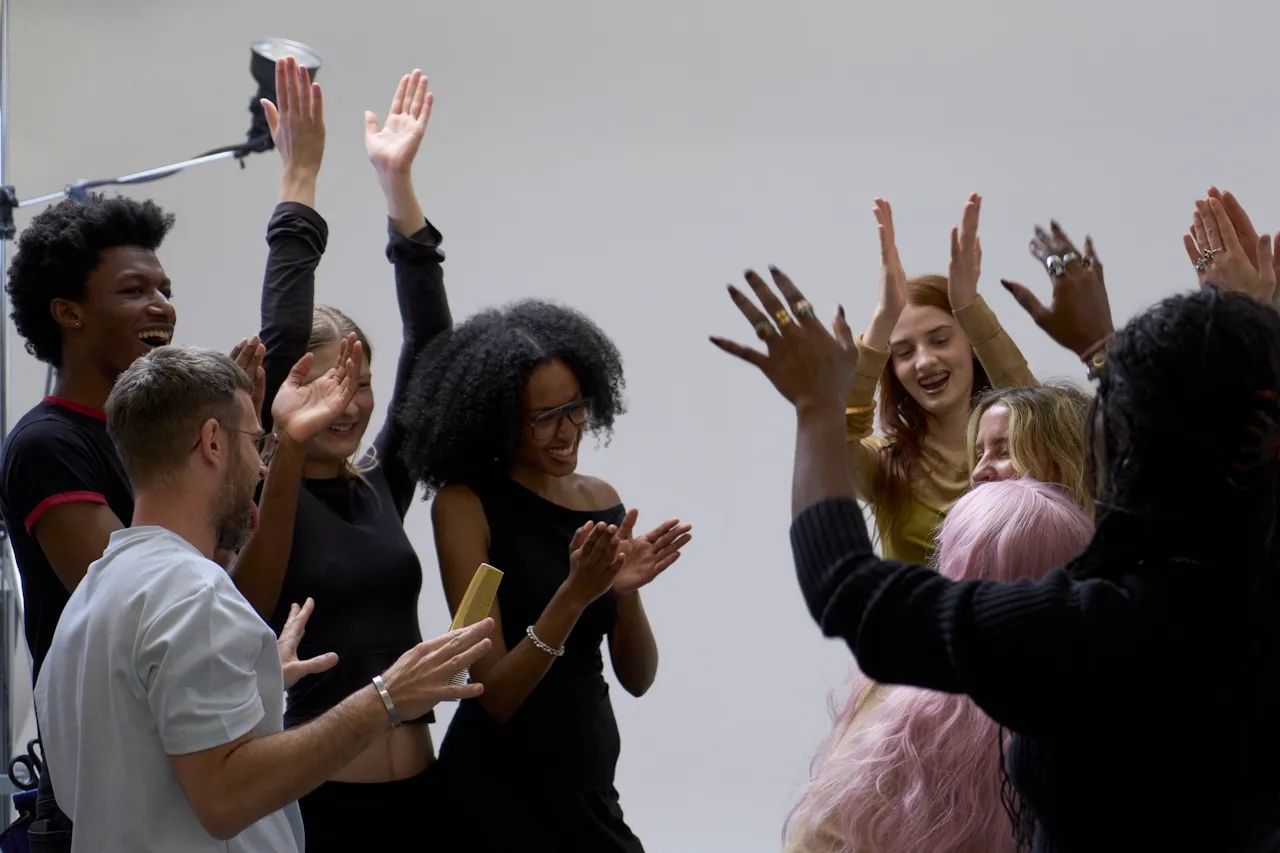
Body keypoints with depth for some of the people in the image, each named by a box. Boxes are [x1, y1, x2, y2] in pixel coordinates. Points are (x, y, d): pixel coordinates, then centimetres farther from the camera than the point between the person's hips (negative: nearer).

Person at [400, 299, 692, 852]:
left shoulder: (601, 500, 3)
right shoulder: (465, 503, -11)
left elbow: (638, 679, 3)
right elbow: (495, 695, -14)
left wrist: (626, 591, -14)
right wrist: (575, 594, -26)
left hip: (589, 785, 5)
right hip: (498, 791, -5)